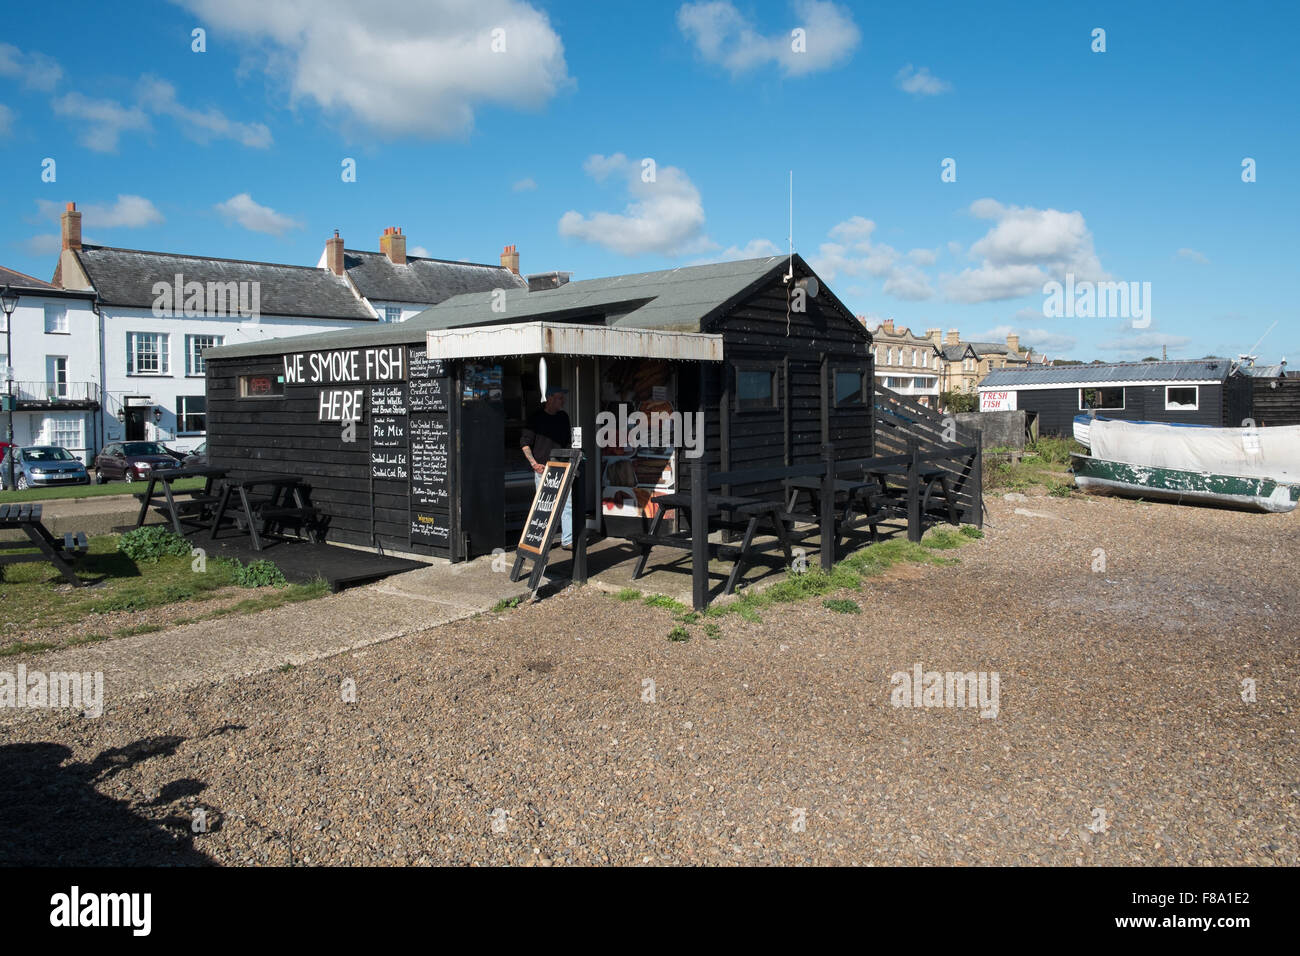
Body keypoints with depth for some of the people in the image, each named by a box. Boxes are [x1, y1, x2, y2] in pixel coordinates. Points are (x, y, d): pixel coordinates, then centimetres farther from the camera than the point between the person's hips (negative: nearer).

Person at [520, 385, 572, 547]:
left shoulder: (563, 417, 12)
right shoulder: (537, 417, -4)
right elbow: (524, 442, -3)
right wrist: (534, 464, -11)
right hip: (542, 468, -5)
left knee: (567, 503, -2)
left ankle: (567, 540, 2)